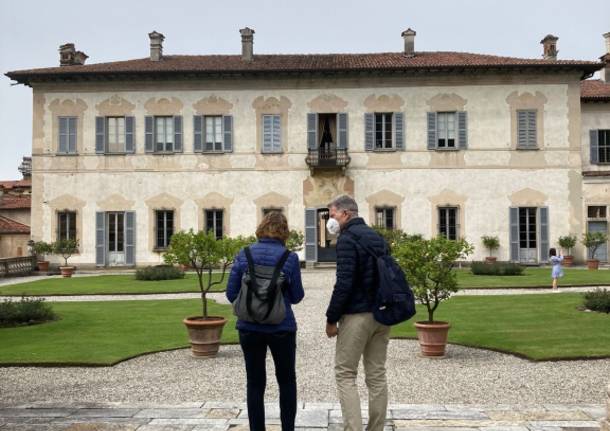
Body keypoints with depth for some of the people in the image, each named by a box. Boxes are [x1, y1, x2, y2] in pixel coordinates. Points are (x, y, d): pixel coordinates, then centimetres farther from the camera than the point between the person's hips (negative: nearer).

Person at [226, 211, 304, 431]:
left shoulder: (244, 255, -2)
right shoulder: (289, 258, -9)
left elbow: (231, 293, -2)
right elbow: (296, 296, -3)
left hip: (249, 328, 2)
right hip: (281, 327, -1)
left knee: (255, 383, 12)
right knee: (286, 380, 17)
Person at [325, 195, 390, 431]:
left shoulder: (348, 238, -11)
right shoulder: (378, 237, 15)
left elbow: (344, 283, -19)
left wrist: (331, 319, -12)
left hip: (356, 315, -8)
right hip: (381, 314, 8)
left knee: (345, 374, 0)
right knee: (377, 374, 9)